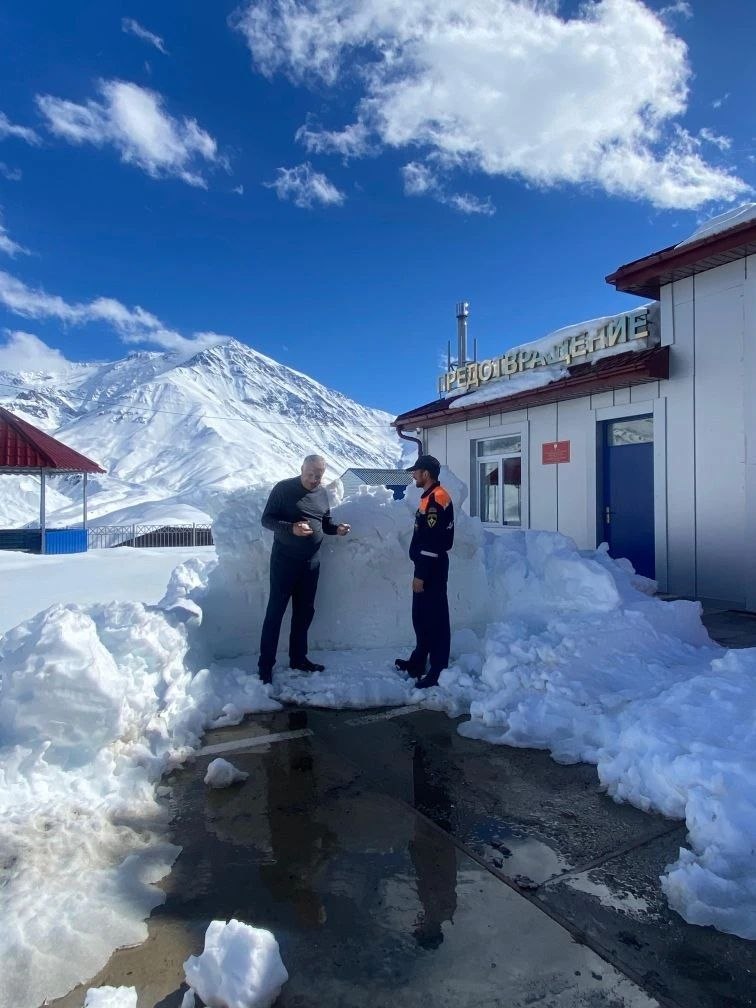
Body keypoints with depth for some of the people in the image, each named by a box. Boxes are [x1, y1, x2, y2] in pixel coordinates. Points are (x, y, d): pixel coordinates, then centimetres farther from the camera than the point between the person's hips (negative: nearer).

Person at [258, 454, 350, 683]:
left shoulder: (322, 493, 6)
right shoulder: (283, 488, -10)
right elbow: (267, 519, -11)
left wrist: (337, 528, -5)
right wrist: (291, 528, -26)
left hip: (311, 562, 6)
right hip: (284, 561, -5)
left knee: (305, 611, 13)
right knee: (275, 612, -1)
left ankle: (298, 658, 28)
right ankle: (265, 665, 7)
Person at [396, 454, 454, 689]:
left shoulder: (437, 498, -17)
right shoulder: (430, 497, 16)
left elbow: (433, 542, -22)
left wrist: (420, 575, -21)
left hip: (432, 568, -11)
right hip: (426, 565, 11)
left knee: (435, 617, -4)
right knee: (421, 615, 18)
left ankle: (439, 670, 2)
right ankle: (419, 661, 30)